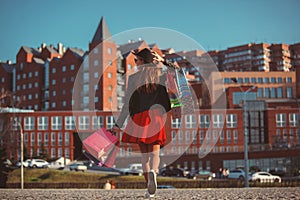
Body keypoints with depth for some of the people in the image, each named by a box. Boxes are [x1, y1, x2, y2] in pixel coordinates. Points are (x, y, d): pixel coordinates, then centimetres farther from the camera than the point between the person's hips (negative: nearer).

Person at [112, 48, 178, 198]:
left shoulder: (133, 77, 1)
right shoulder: (161, 74, 5)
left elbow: (127, 103, 0)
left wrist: (119, 124, 6)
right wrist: (163, 61, 17)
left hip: (139, 119, 0)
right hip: (157, 119, 0)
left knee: (144, 154, 10)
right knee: (154, 152, -3)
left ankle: (150, 188, 10)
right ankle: (153, 172, -36)